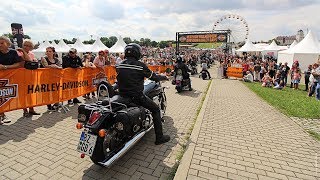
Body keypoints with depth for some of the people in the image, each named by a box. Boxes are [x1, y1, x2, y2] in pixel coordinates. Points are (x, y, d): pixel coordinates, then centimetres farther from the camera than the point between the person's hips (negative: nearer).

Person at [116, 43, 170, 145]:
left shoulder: (119, 65, 4)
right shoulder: (140, 65, -12)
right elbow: (153, 77, -4)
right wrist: (164, 77, 15)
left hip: (122, 95, 7)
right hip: (136, 96, -7)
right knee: (155, 109, 8)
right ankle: (159, 137, 11)